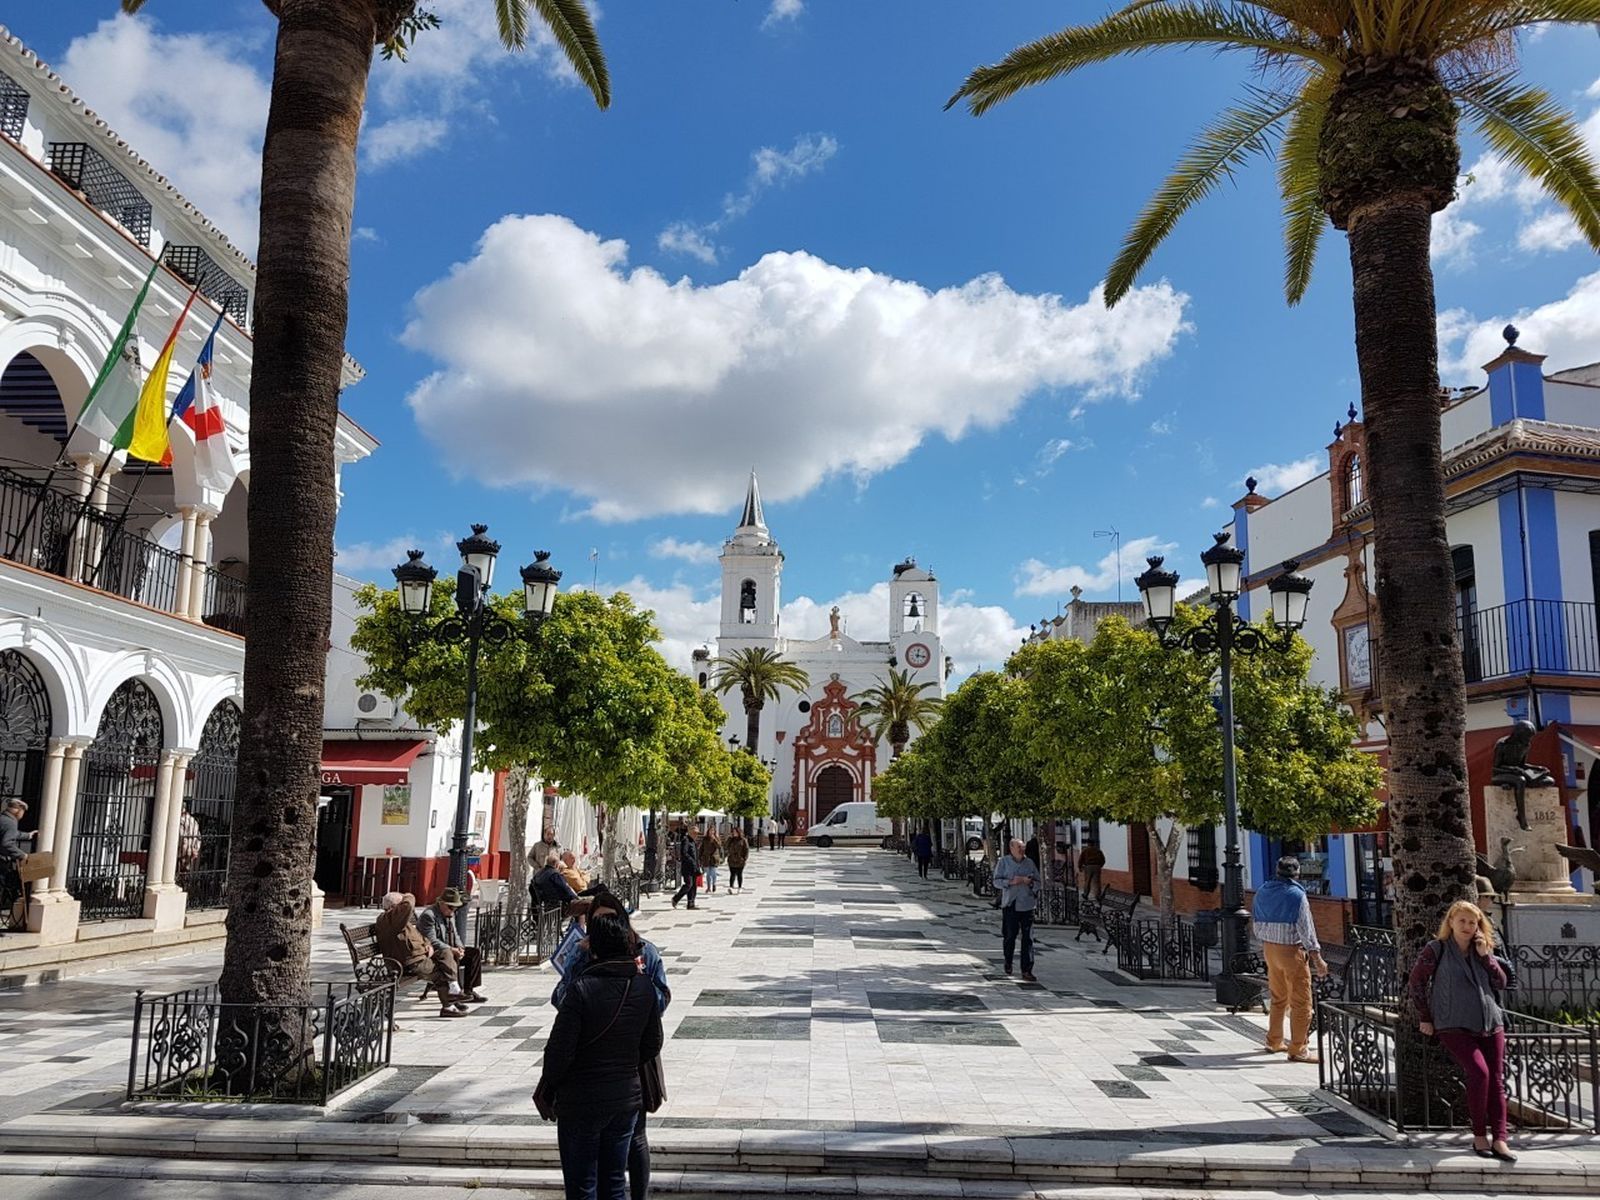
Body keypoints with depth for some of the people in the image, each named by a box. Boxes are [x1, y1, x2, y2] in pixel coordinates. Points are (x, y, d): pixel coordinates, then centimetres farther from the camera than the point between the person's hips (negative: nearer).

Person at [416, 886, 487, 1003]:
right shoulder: (428, 915, -17)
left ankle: (469, 990, -5)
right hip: (431, 953, -9)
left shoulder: (450, 914, 13)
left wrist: (459, 947, -5)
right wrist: (451, 949, -29)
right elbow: (431, 941, -24)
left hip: (449, 950, 9)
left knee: (474, 952, -3)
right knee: (451, 956, -36)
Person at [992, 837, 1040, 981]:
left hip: (1026, 905, 2)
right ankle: (1008, 962, 29)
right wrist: (1011, 882, -15)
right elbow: (997, 881, -1)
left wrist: (1030, 882, -8)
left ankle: (1027, 970, -1)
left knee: (1028, 938, -4)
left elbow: (1037, 882, 14)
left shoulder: (1030, 863, 11)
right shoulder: (1003, 862, 4)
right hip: (1009, 904, -2)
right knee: (1010, 935, 3)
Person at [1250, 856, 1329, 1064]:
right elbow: (1305, 929, -16)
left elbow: (1256, 922, 13)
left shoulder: (1263, 892, 7)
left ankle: (1274, 1042, 28)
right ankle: (1297, 1050, 2)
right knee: (1301, 1002, 1)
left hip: (1269, 949, 7)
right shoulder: (1296, 895, -14)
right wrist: (1317, 958, -13)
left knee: (1278, 998, 20)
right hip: (1291, 950, -7)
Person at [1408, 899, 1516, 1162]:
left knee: (1496, 1080, -3)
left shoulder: (1482, 951, 14)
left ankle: (1499, 1140, -2)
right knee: (1479, 1073, -20)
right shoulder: (1436, 950, -1)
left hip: (1491, 1024, 5)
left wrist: (1486, 956, -4)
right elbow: (1416, 981, 3)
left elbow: (1502, 983, 8)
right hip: (1455, 1027, -5)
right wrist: (1424, 1018, 2)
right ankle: (1479, 1136, -8)